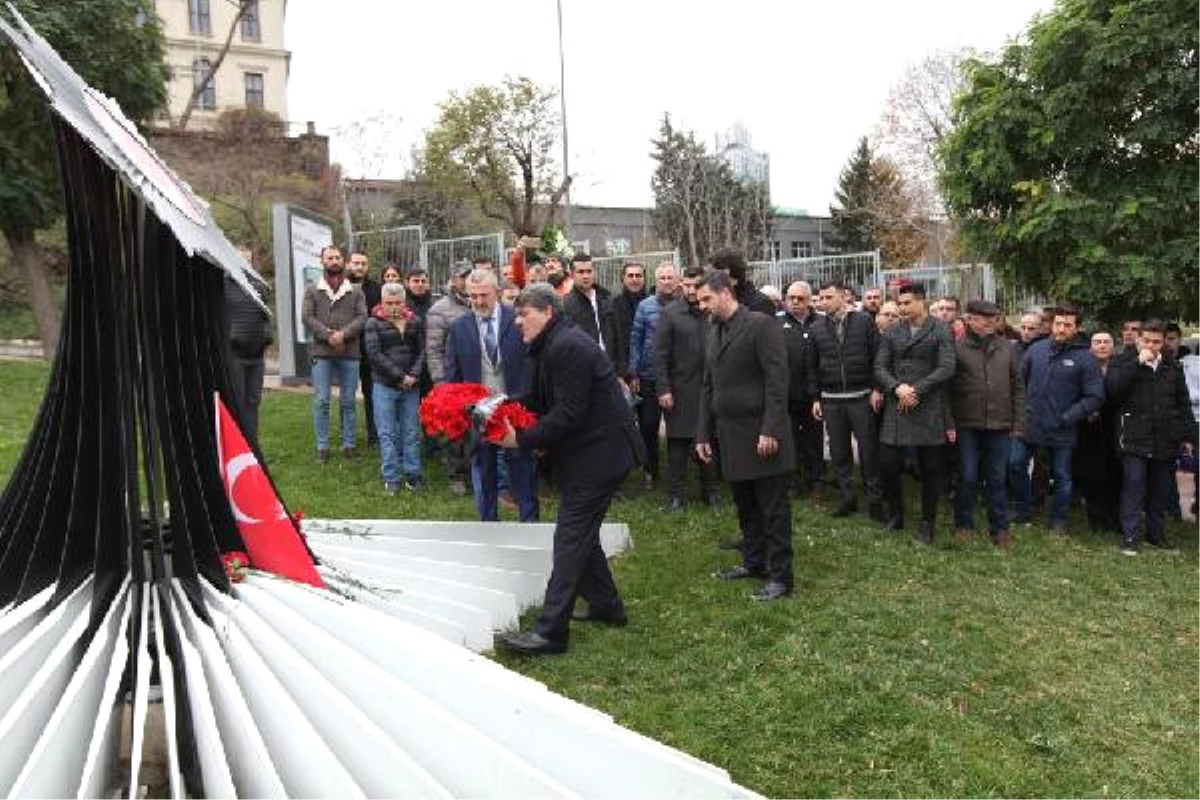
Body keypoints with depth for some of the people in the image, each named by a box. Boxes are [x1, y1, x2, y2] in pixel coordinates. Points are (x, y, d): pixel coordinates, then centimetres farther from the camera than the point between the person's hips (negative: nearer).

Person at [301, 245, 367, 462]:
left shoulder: (355, 291, 9)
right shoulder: (312, 290, 7)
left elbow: (362, 317, -1)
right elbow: (306, 317, -2)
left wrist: (343, 334, -16)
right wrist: (328, 335, -14)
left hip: (350, 353, 1)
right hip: (321, 353, -1)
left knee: (348, 401, 7)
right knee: (321, 401, 1)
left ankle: (349, 444, 16)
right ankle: (322, 446, 9)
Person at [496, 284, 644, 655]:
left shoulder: (567, 347, -20)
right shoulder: (551, 346, 13)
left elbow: (568, 414, -25)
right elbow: (538, 400, 16)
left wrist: (522, 439, -20)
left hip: (598, 453, -11)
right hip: (586, 452, 11)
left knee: (571, 537, -9)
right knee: (581, 531, 19)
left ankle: (550, 630, -5)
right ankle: (606, 606, 33)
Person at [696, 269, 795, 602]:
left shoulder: (761, 325, -10)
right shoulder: (715, 334, 15)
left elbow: (777, 381, -16)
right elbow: (708, 388, 17)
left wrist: (770, 430, -21)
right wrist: (704, 433, 13)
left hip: (762, 436, -7)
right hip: (731, 437, 8)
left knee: (773, 509, 1)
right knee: (745, 506, 17)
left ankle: (780, 576, 10)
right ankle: (753, 562, 30)